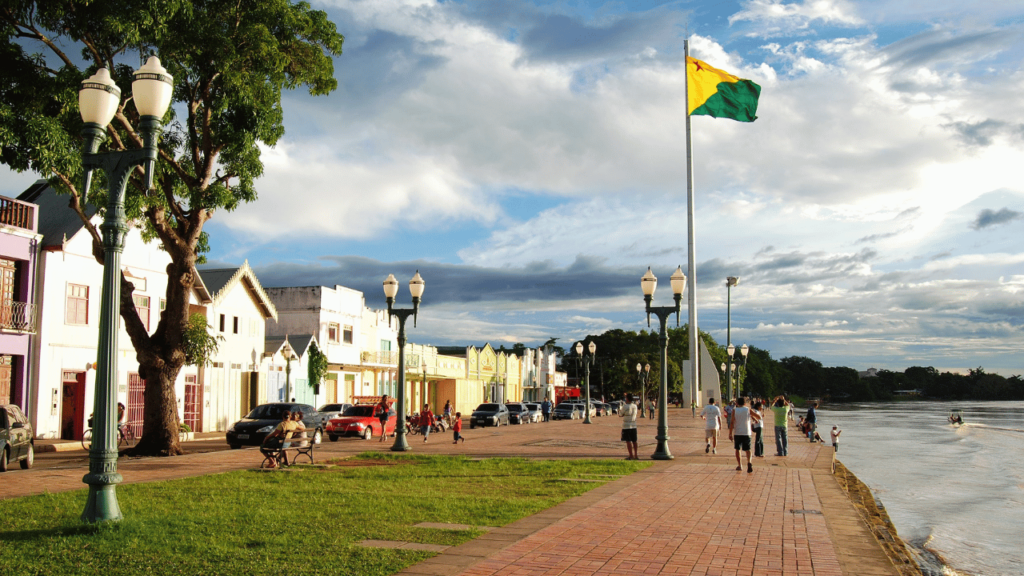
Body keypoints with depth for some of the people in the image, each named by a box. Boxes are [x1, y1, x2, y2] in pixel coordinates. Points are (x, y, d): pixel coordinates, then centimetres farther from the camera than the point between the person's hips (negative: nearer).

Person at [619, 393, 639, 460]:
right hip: (634, 426, 6)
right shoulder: (635, 406, 3)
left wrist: (619, 411, 15)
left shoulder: (625, 406, -15)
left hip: (626, 426, -6)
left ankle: (631, 455, -3)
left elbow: (620, 415, -6)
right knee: (634, 441, 13)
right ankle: (635, 455, 18)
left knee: (628, 441, -2)